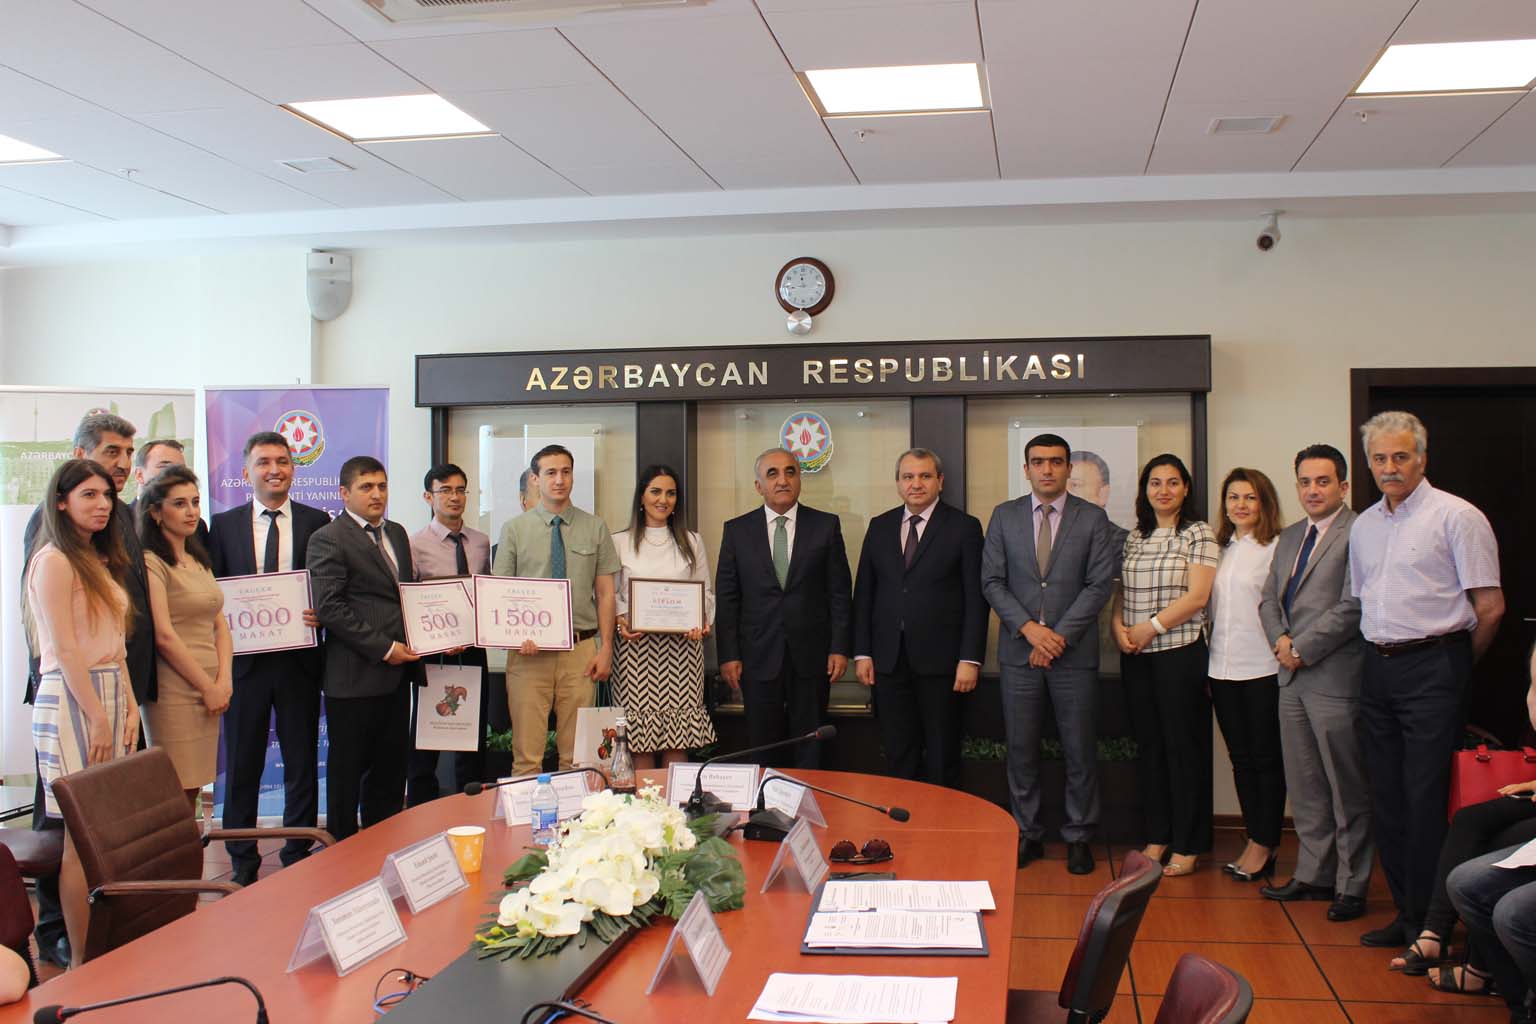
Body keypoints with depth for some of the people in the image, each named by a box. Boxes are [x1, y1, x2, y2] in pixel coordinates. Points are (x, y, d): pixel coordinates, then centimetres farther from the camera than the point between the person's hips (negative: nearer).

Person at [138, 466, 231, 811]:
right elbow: (164, 636, -14)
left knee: (193, 791, 8)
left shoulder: (199, 560, 17)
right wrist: (208, 687, -9)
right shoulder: (151, 562, -8)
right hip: (175, 690, -7)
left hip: (211, 690, 7)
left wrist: (224, 680, -1)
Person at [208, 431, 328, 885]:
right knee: (242, 764, 8)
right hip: (245, 659, 0)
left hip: (299, 659, 0)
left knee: (302, 763, 7)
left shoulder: (317, 522, 4)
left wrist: (322, 612, -14)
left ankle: (299, 857, 18)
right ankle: (242, 861, 20)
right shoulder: (225, 525, 6)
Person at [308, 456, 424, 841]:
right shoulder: (328, 539, -7)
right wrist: (383, 648, -15)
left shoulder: (397, 533, 17)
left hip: (397, 673, 7)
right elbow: (329, 607, -15)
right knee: (347, 772, 4)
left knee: (390, 769, 12)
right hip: (355, 676, -7)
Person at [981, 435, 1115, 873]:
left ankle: (1078, 837, 16)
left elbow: (1100, 583, -4)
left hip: (1074, 652, -1)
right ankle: (1027, 835, 17)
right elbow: (992, 581, 3)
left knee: (1080, 750, 4)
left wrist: (1060, 635, -11)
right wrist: (1029, 628, -10)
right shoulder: (1004, 516, 7)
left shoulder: (1093, 518, 3)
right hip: (1018, 651, 1)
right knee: (1021, 749, 6)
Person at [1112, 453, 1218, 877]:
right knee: (1149, 745, 9)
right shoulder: (1134, 538, 14)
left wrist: (1151, 627, -13)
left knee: (1184, 746, -1)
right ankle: (1157, 836, 19)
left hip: (1180, 651, -5)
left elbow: (1197, 595, -10)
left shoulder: (1198, 533, -2)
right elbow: (1120, 592, 15)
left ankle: (1187, 846, 7)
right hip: (1135, 655, 5)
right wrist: (1119, 628, -4)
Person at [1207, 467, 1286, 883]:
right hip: (1222, 669, 6)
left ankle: (1264, 844, 12)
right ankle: (1257, 842, 20)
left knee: (1267, 759, 3)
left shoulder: (1276, 548, -7)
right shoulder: (1219, 549, 12)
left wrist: (1284, 649, -15)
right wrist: (1205, 660, 10)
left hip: (1263, 669, -6)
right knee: (1241, 759, 11)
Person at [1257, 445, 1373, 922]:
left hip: (1335, 679, -8)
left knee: (1347, 790, 3)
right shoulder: (1289, 537, 16)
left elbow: (1353, 607, -17)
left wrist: (1302, 649, -13)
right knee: (1304, 788, 14)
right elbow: (1270, 599, 18)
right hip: (1292, 677, 8)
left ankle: (1352, 885, 14)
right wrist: (1280, 640, -1)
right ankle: (1313, 874, 24)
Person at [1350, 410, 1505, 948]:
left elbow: (1490, 607, -7)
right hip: (1377, 668, 7)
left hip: (1432, 667, -7)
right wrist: (1382, 654, 13)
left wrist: (1452, 664, 2)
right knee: (1387, 798, 10)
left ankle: (1428, 922, 5)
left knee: (1425, 798, -5)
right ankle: (1406, 911, 21)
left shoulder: (1457, 517, -7)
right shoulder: (1364, 525, 13)